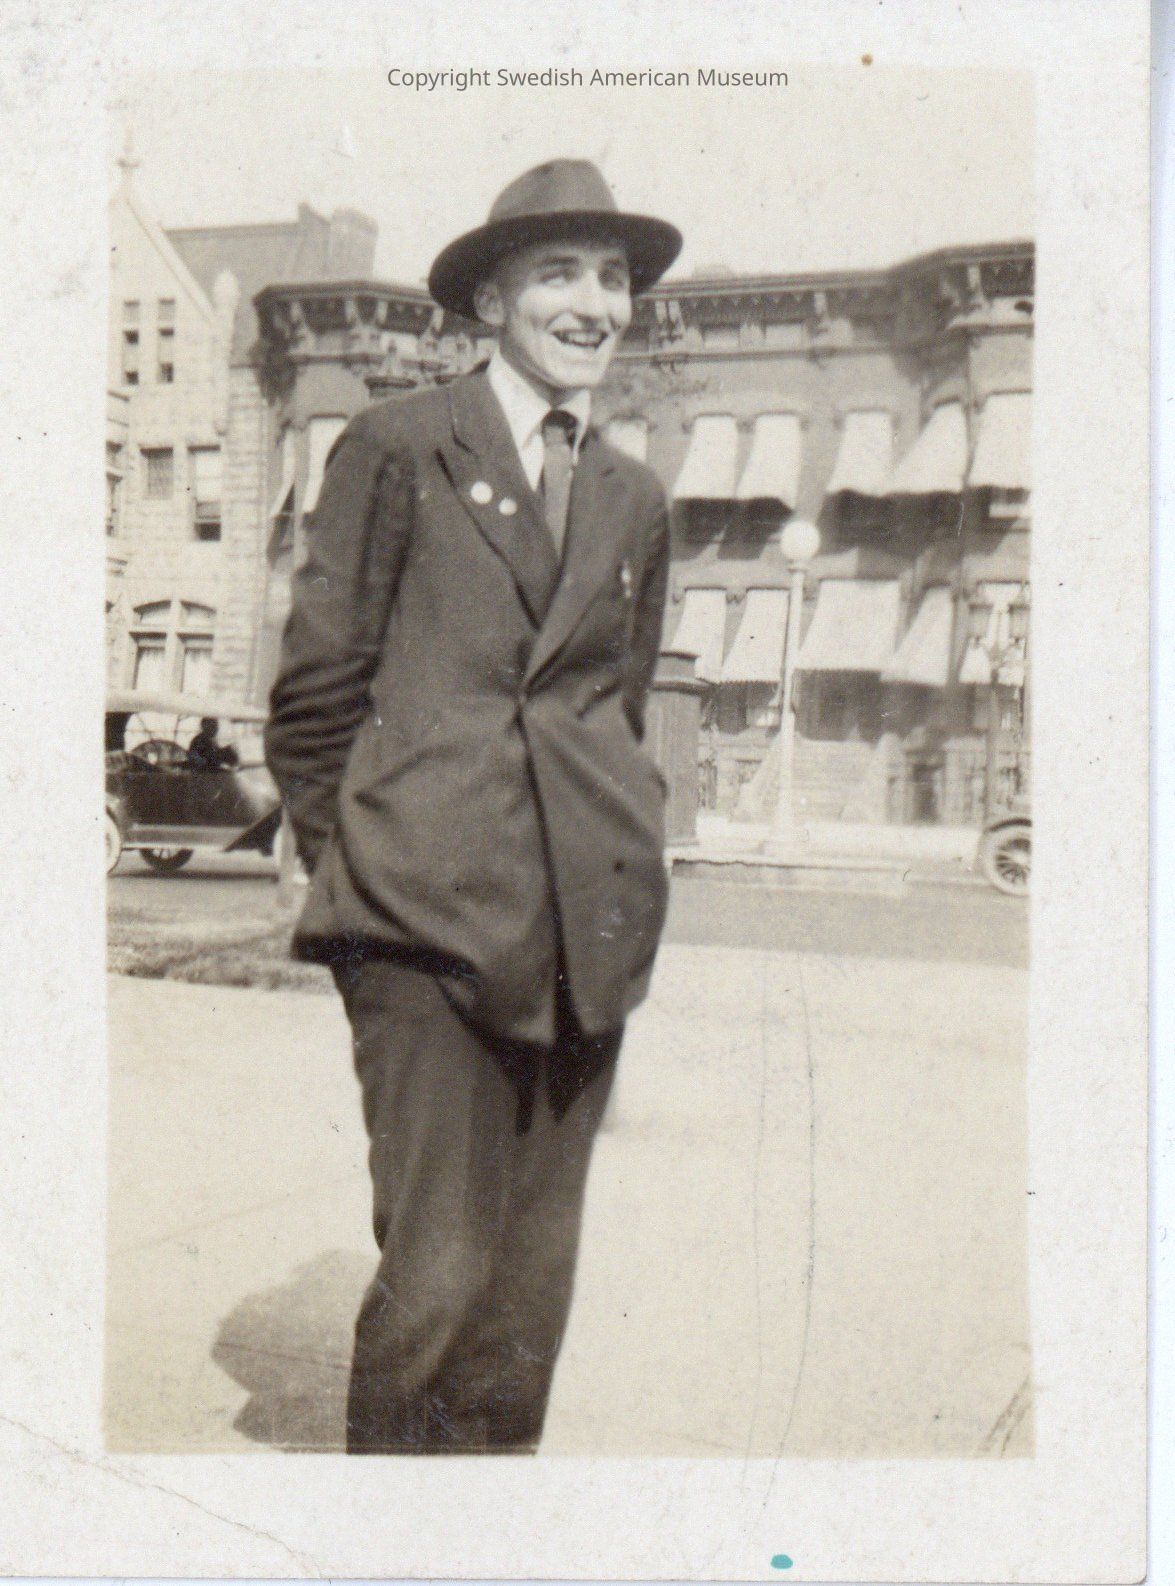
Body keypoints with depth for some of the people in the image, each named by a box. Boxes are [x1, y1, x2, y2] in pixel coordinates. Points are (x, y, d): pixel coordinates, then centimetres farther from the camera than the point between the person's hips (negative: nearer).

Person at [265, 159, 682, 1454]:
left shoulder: (634, 501, 18)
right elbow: (315, 688, 3)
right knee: (435, 1272, -8)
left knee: (534, 1281, 8)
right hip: (431, 911, -4)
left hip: (586, 926, 5)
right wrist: (349, 868, 3)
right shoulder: (397, 448, 4)